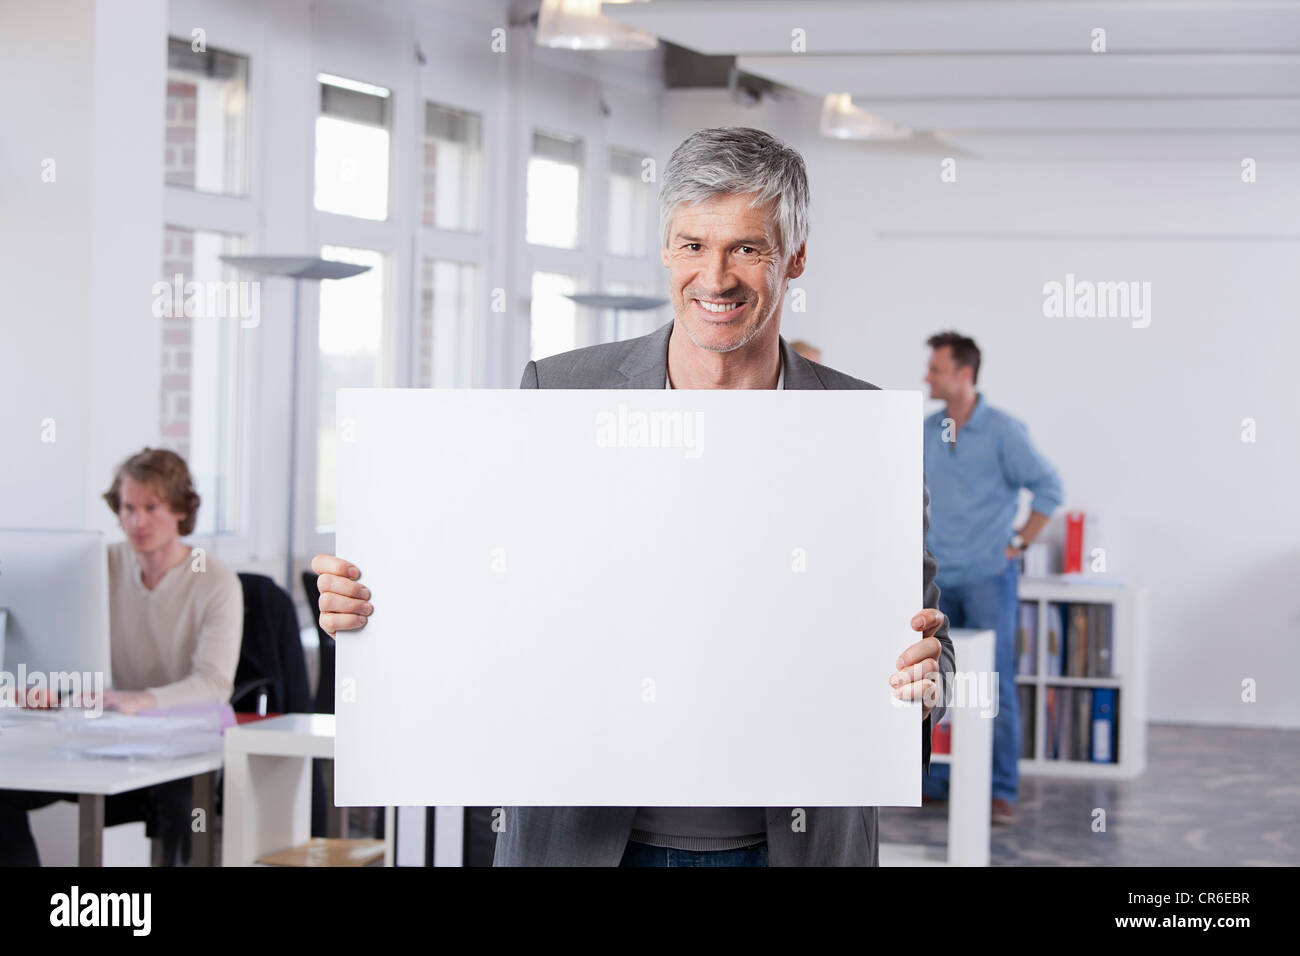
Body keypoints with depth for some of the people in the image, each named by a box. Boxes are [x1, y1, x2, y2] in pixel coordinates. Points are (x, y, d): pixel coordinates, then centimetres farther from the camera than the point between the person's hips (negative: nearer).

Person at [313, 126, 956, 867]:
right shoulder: (557, 392, 0)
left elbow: (927, 639, 3)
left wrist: (921, 682, -19)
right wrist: (377, 604, -15)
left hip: (791, 841, 0)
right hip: (582, 837, 0)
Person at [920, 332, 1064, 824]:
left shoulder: (1003, 431, -10)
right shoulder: (926, 431, 6)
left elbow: (1049, 487, -7)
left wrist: (1019, 543, -8)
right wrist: (920, 536, 13)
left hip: (988, 576, -5)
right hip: (938, 577, 5)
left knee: (995, 683, -5)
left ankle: (1002, 790, 0)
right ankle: (938, 780, 19)